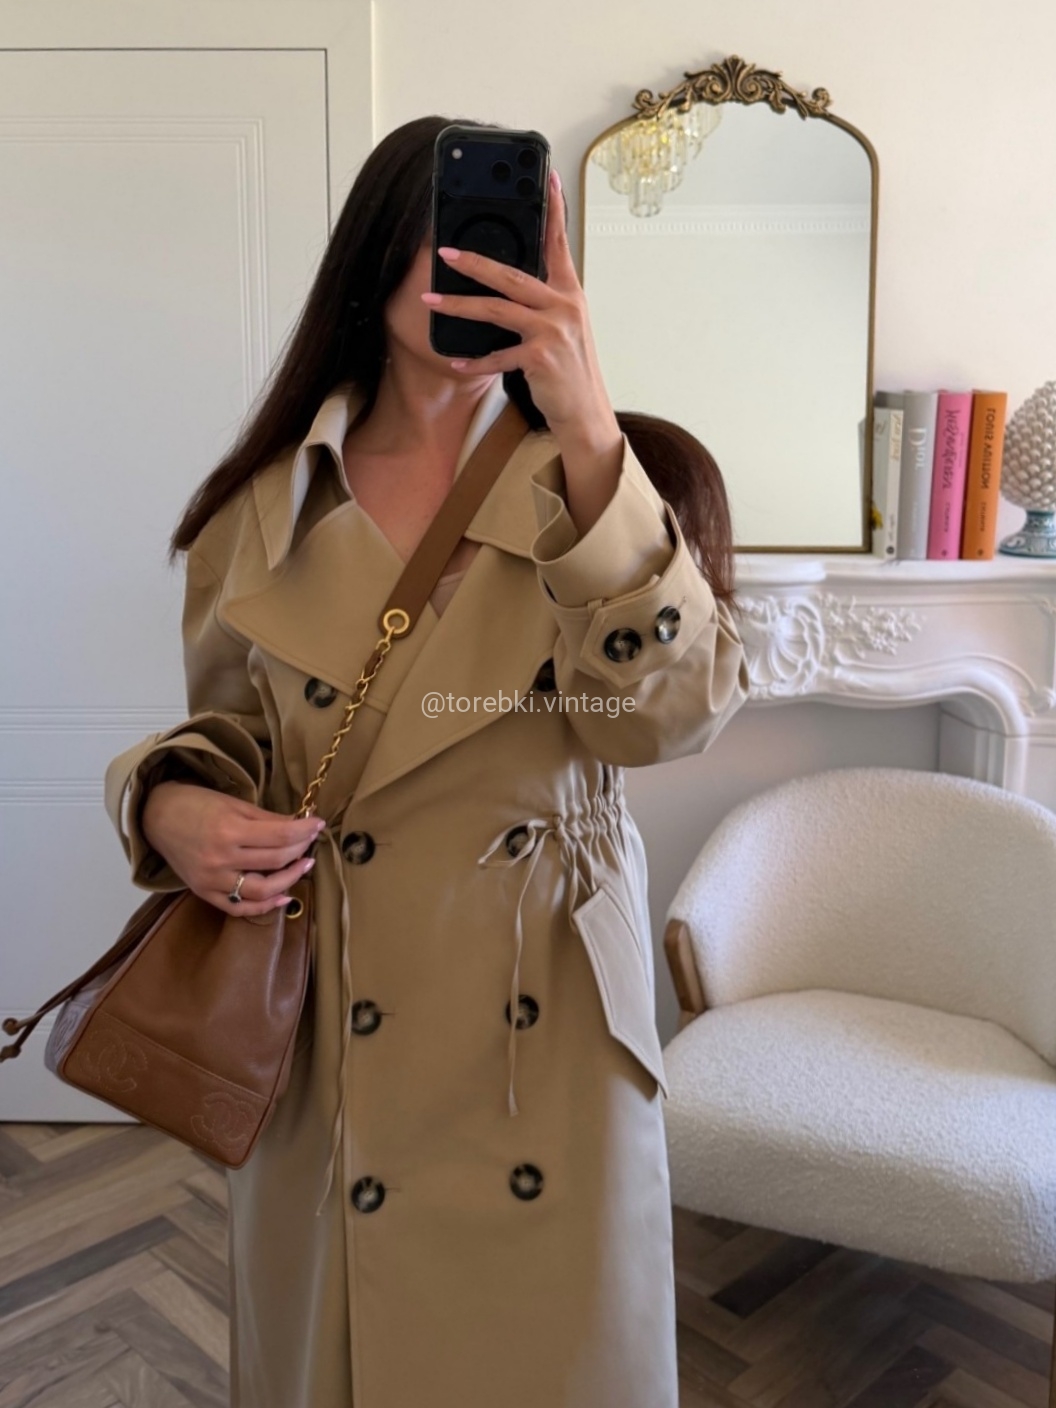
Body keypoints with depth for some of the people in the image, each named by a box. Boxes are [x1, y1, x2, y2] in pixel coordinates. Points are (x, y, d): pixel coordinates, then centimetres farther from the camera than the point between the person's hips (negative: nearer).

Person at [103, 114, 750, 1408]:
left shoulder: (604, 479, -4)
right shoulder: (267, 509, 0)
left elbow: (670, 711, -21)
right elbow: (230, 731, 11)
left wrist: (588, 437, -31)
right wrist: (168, 805, -11)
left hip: (546, 1040, -1)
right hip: (322, 1046, 2)